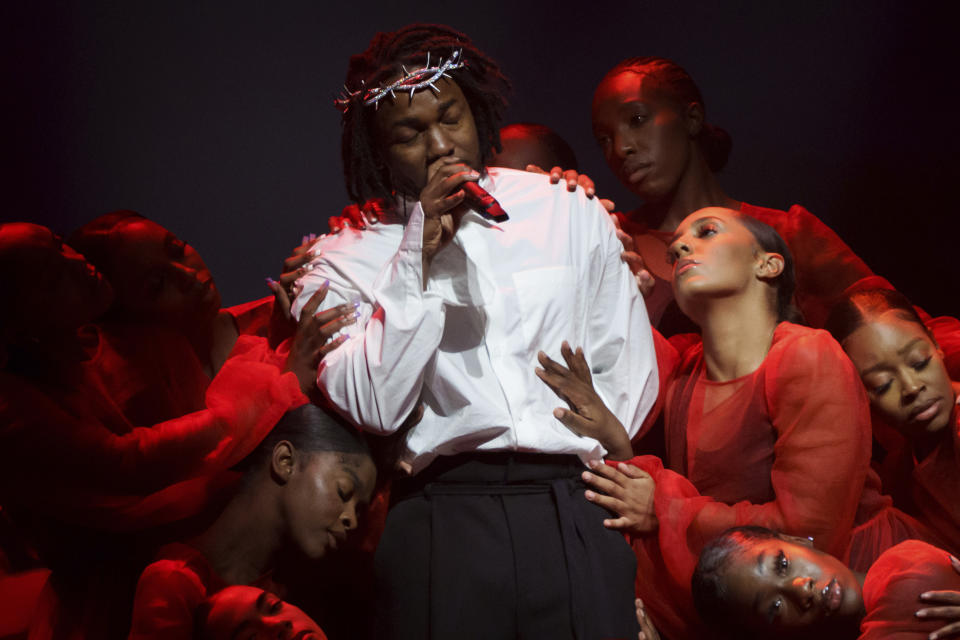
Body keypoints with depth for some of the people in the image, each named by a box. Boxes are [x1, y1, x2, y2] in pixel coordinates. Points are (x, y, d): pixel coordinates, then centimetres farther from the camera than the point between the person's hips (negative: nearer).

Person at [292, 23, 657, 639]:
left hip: (574, 514, 2)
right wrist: (420, 255, -9)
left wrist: (590, 454, 6)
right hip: (443, 518, -1)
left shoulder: (568, 211, 13)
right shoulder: (348, 258, 6)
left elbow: (629, 367, 17)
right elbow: (374, 407, -9)